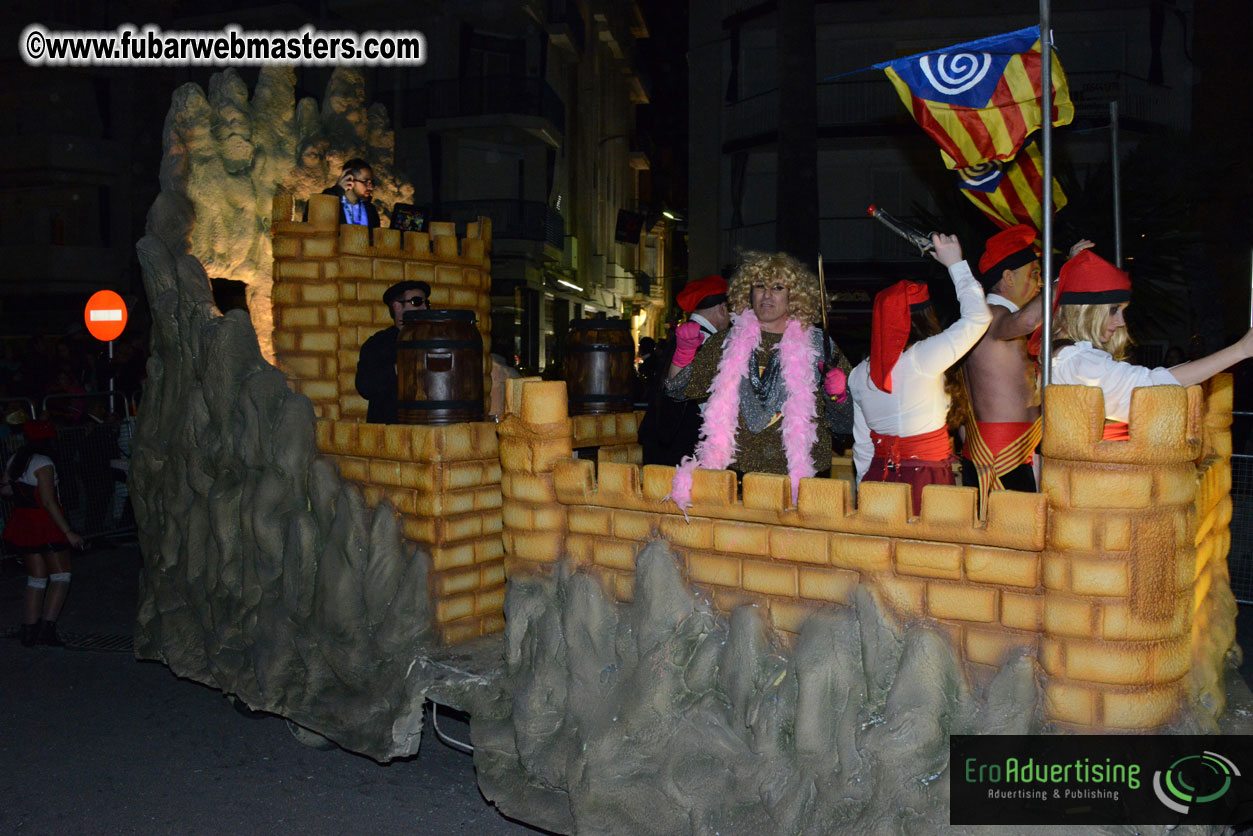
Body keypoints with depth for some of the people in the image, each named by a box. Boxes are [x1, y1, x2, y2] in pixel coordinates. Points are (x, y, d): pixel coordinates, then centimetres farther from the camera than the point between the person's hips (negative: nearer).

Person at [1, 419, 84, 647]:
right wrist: (68, 532, -20)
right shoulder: (43, 464, -18)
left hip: (21, 524, 8)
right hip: (46, 526, -8)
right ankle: (47, 627, -6)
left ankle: (29, 631, 14)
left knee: (36, 579, 14)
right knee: (60, 576, 1)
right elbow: (48, 502, -22)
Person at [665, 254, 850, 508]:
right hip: (735, 472, 1)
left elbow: (839, 421, 10)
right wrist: (684, 348, -4)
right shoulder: (728, 342, 9)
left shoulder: (817, 345, 6)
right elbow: (678, 389, 11)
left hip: (797, 475, -1)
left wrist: (837, 395, -11)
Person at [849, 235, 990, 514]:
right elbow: (977, 317, -4)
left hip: (878, 480, 6)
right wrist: (956, 263, 8)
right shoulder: (923, 358, -13)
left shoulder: (859, 374, 5)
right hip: (927, 480, -6)